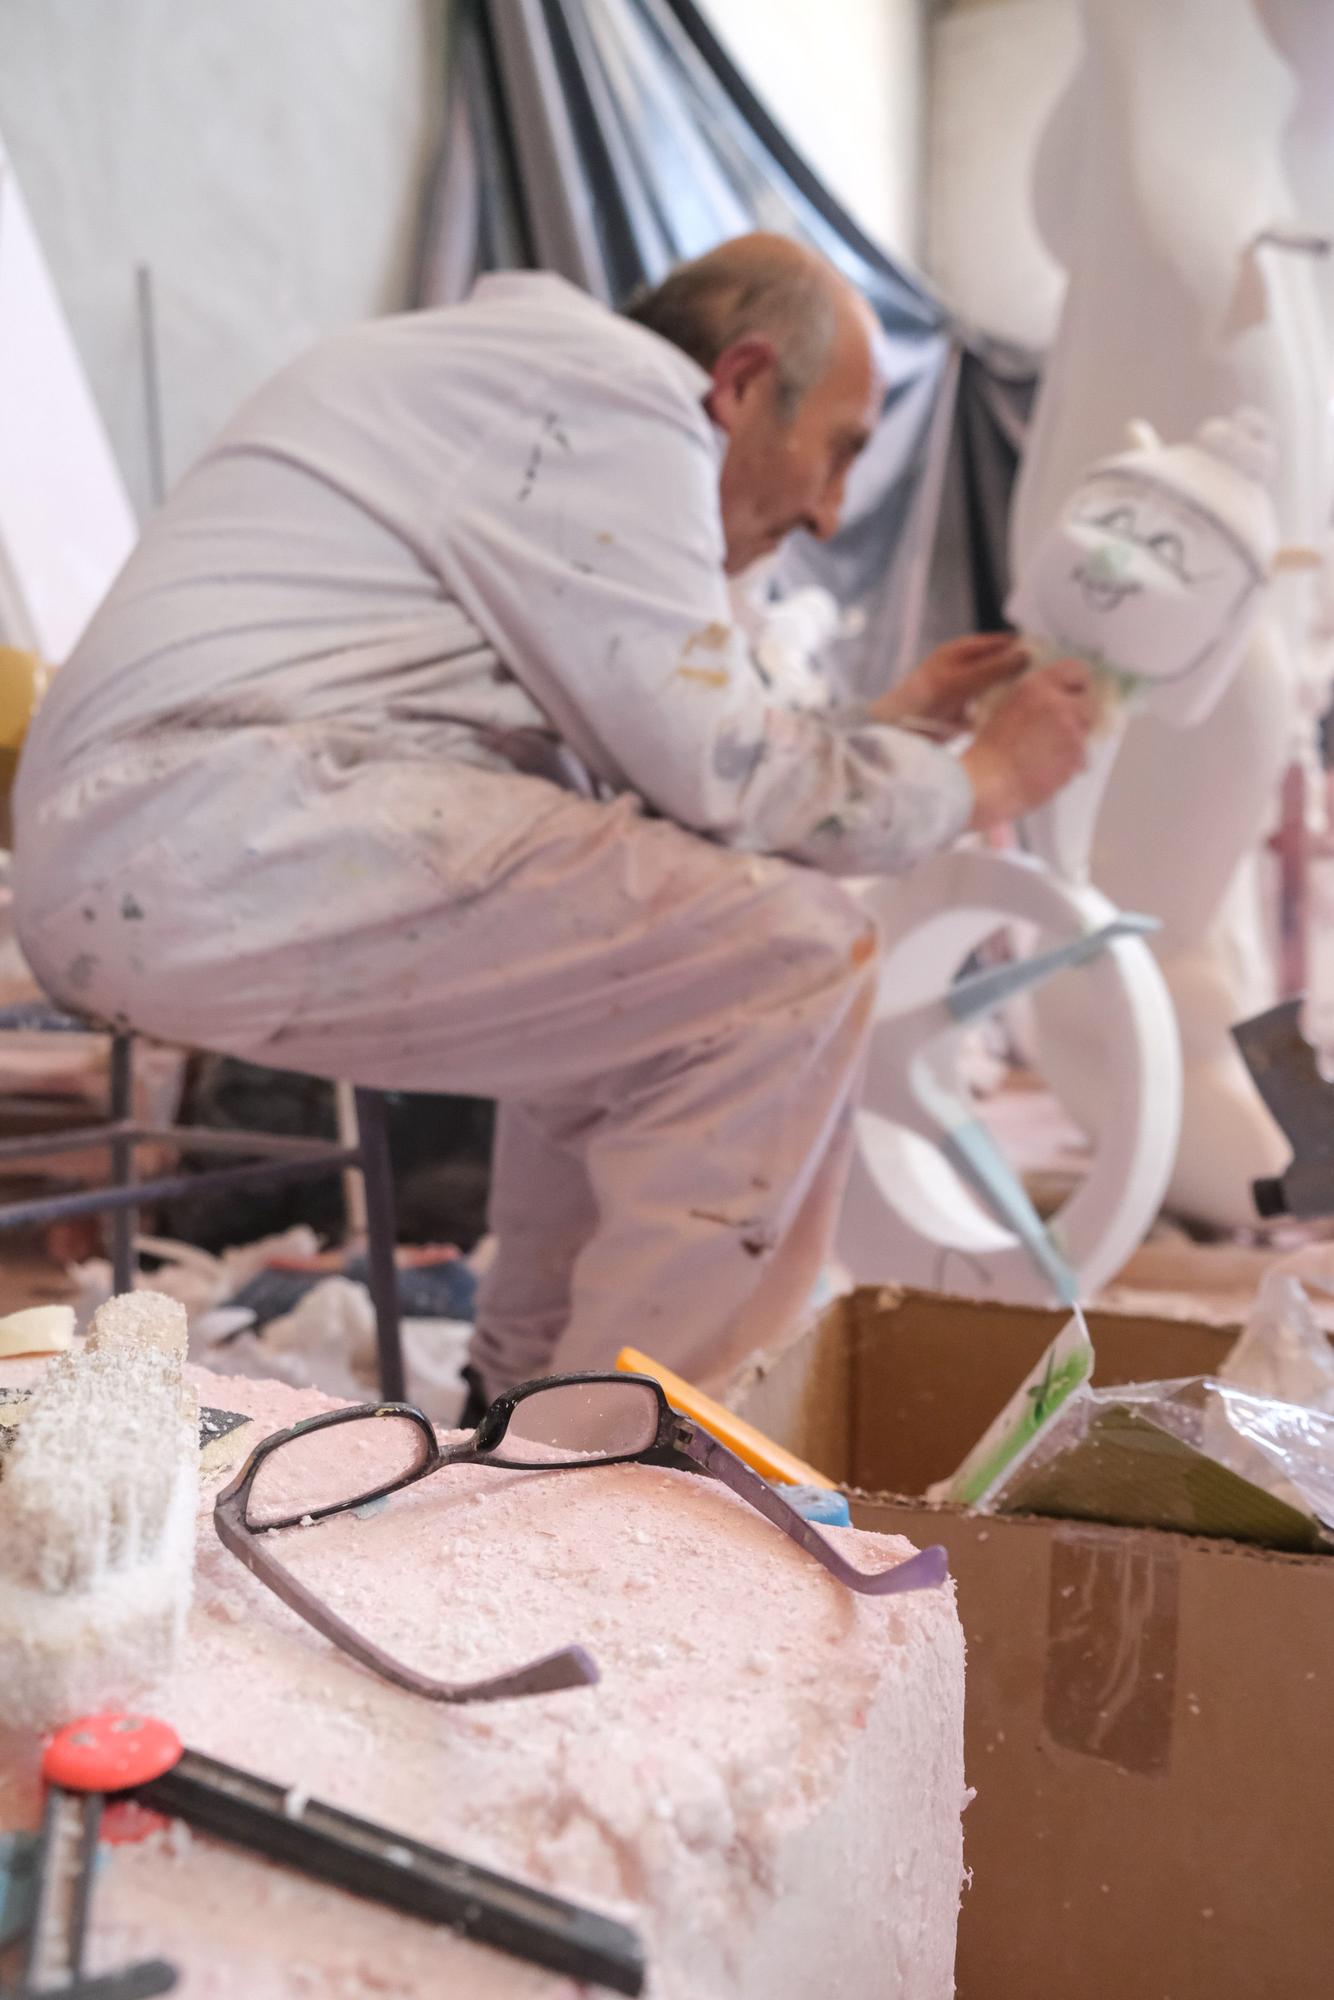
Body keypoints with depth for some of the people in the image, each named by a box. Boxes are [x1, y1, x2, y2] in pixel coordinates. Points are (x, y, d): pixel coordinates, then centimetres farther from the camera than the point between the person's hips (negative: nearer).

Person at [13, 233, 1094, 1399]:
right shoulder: (616, 392, -4)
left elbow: (664, 752, 22)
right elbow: (719, 772, -11)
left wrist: (892, 721, 28)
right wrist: (973, 784, 5)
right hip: (237, 838, -11)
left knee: (655, 944, 21)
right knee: (796, 957, -12)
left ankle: (532, 1384, 23)